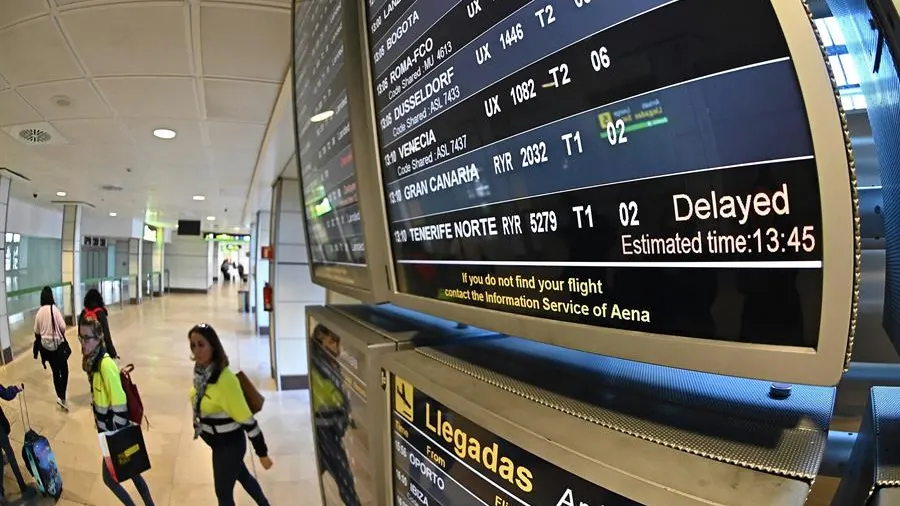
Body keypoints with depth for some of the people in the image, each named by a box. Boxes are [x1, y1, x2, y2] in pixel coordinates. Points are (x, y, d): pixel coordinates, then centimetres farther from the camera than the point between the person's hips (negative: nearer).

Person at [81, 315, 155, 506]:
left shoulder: (105, 364, -27)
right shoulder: (92, 360, 0)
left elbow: (120, 406, -25)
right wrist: (99, 422, 18)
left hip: (116, 432, -8)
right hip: (109, 430, 8)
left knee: (109, 477, 8)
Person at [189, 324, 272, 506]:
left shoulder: (225, 379, -31)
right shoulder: (200, 371, -7)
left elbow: (247, 419, -26)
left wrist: (262, 453, -20)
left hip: (229, 444, -7)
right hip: (218, 441, 7)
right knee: (243, 476, 27)